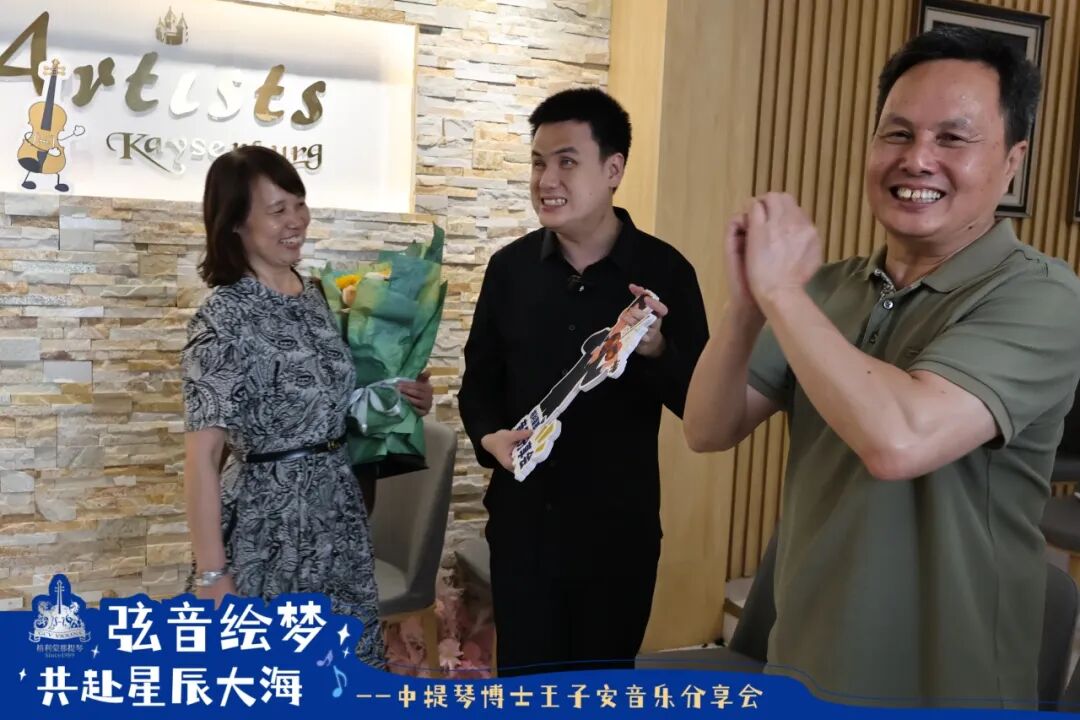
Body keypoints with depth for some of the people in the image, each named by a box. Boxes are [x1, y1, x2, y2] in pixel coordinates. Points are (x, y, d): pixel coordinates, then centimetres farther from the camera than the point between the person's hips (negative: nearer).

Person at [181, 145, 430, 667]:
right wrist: (211, 575, -19)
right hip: (269, 523, -6)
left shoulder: (314, 294, 5)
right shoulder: (224, 318, -16)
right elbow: (201, 456, -18)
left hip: (337, 511, 7)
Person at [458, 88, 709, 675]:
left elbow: (701, 403, -8)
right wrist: (489, 436, -10)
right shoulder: (510, 266, 1)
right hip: (522, 519, 2)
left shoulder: (664, 271, -7)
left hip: (620, 525, -2)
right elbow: (479, 379, 10)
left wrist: (655, 348, -26)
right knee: (522, 679, 14)